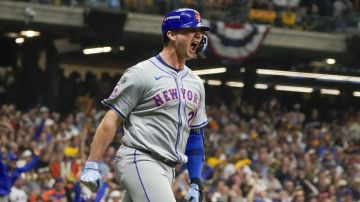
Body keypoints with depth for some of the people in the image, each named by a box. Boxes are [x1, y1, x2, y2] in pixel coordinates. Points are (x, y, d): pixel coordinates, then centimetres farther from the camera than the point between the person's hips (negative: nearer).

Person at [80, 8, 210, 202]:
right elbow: (111, 120, -7)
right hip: (139, 161, -8)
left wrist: (196, 183, 16)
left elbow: (195, 134, 22)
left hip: (167, 170, 8)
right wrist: (92, 165, -13)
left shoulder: (195, 83, 17)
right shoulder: (142, 73, -6)